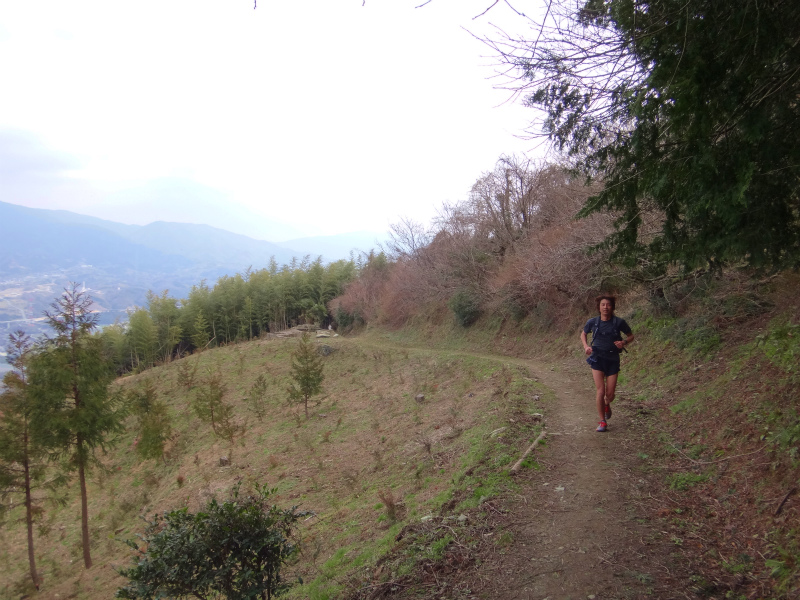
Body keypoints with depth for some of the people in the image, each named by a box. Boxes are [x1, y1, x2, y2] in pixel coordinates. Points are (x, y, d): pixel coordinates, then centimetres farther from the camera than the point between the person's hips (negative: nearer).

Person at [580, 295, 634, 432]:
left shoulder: (619, 322, -6)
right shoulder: (592, 322, -3)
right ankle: (602, 421, 6)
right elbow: (583, 334, 15)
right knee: (600, 391, -9)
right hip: (597, 359, 0)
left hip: (613, 359, 0)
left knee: (610, 394, 2)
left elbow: (631, 336, 7)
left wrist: (624, 342, -14)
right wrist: (586, 346, -2)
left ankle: (606, 405, 40)